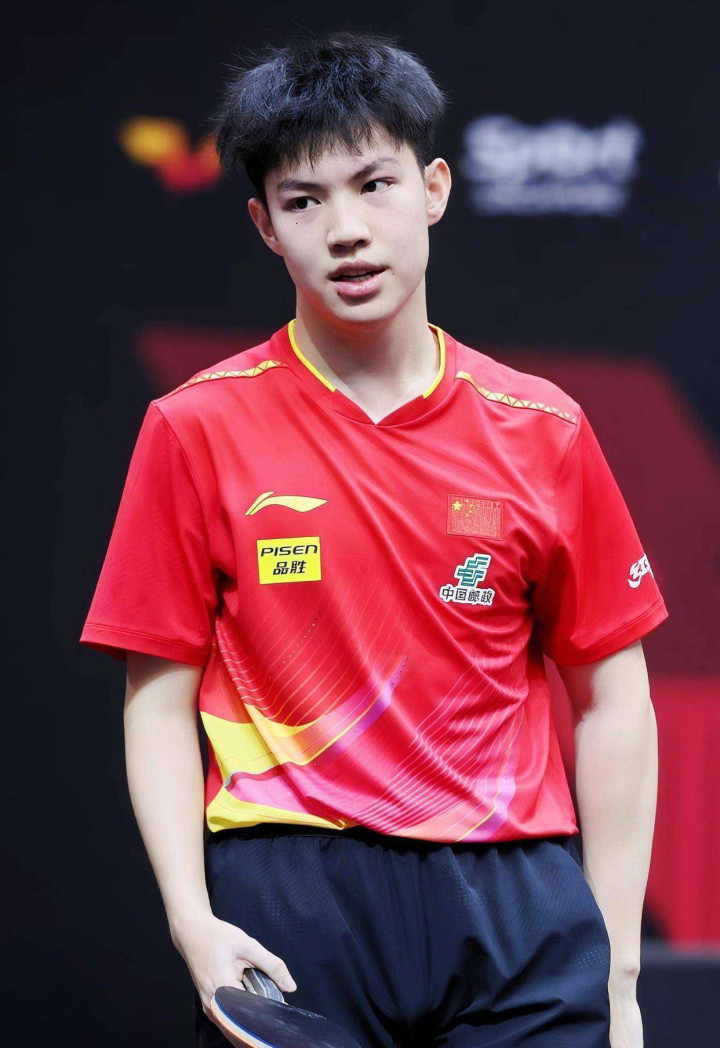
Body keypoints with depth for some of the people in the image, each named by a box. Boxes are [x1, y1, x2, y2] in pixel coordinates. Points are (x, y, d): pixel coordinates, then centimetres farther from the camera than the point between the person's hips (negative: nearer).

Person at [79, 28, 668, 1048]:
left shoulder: (544, 430, 6)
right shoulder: (197, 430, 3)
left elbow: (612, 703, 9)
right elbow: (159, 703, 3)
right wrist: (194, 922, -9)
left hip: (518, 907, 1)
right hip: (289, 908, -1)